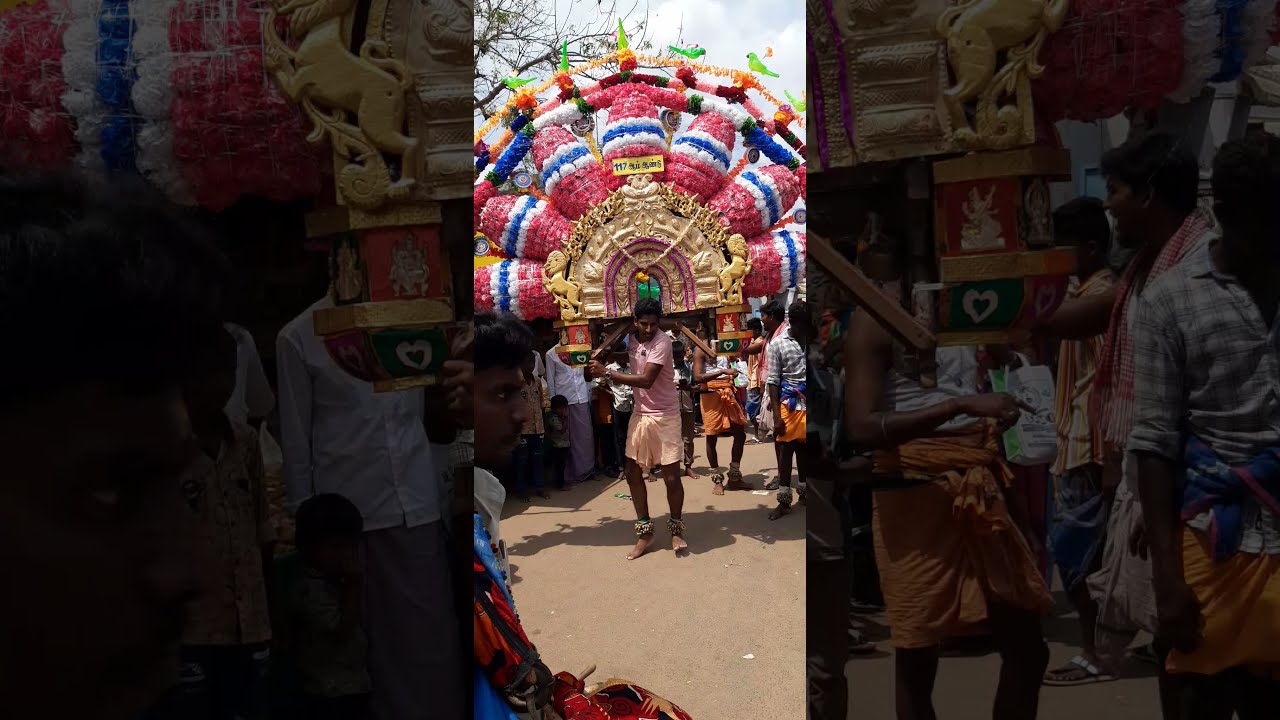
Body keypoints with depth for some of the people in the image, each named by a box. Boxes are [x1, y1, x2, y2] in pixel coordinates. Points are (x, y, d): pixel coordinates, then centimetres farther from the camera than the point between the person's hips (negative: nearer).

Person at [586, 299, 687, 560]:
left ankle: (676, 530, 17)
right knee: (633, 473, 6)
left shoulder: (662, 342, -18)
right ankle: (644, 532, 18)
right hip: (640, 414, 7)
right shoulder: (630, 339, 2)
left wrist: (607, 374, -24)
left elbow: (646, 380, -26)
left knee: (672, 476, -4)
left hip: (665, 416, -6)